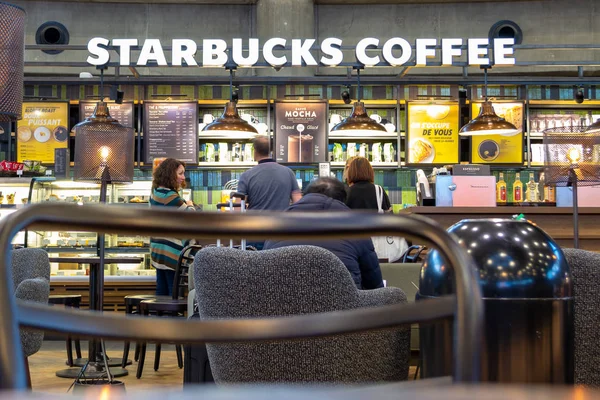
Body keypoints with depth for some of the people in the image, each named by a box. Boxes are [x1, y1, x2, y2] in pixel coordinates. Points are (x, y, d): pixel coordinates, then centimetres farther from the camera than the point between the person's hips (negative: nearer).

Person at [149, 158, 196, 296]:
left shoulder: (155, 193, 10)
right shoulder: (171, 196, -18)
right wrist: (190, 205, 5)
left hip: (158, 250, 9)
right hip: (171, 252, -9)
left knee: (161, 292, 11)